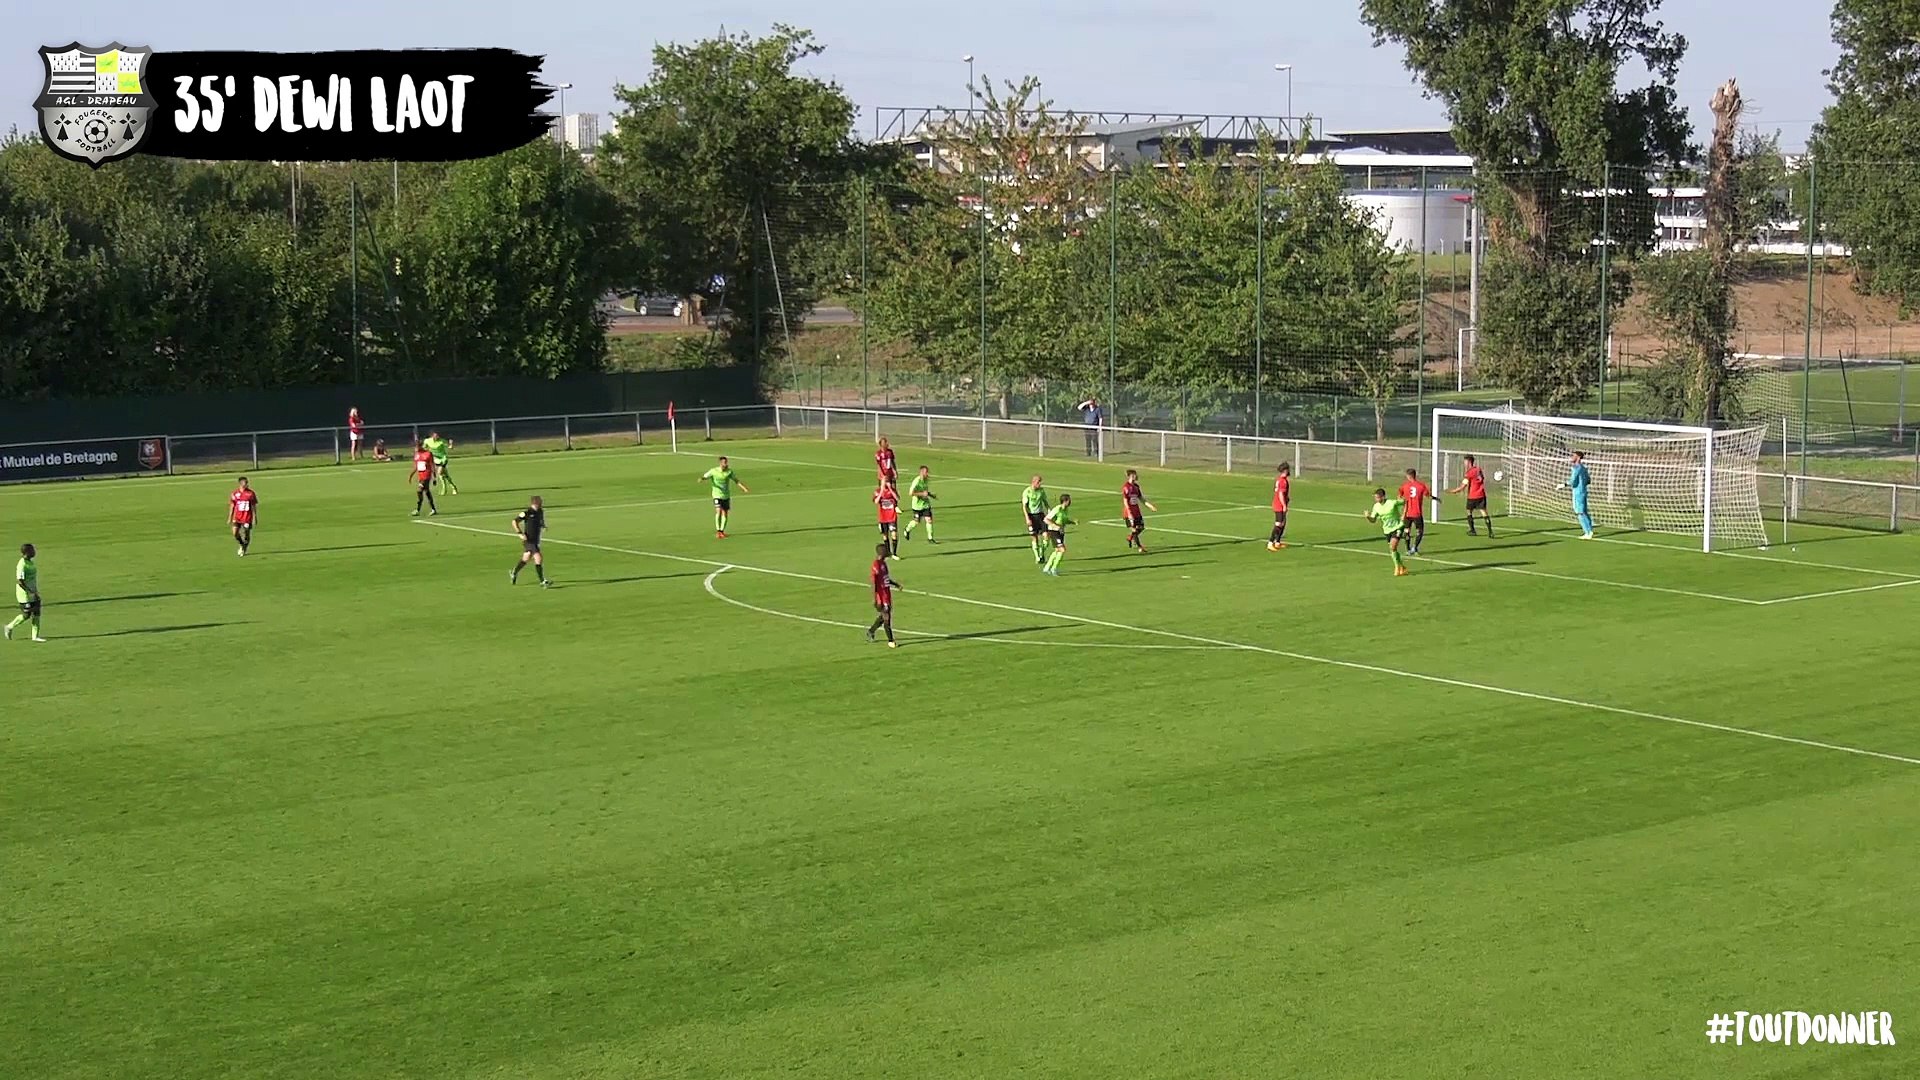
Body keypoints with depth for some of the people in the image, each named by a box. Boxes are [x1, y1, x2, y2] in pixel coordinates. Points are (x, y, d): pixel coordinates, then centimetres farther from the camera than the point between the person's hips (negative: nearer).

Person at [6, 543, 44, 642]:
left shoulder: (30, 562, 8)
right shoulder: (22, 565, -21)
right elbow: (19, 581, -23)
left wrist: (36, 591, 19)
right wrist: (31, 592, -23)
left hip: (33, 592, 9)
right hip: (25, 595, -9)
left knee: (37, 613, 4)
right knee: (26, 615, -2)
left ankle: (35, 636, 9)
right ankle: (10, 627, 20)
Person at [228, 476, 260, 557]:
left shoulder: (251, 493, -2)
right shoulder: (235, 493, 0)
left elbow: (254, 506, 5)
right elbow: (232, 506, 6)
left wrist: (255, 517, 4)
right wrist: (230, 518, 3)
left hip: (247, 518, -1)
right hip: (237, 517, 1)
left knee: (246, 535, 0)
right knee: (235, 533, -12)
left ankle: (244, 550, 22)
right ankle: (241, 545, 17)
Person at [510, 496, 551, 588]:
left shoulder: (540, 512, 4)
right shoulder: (527, 513, -15)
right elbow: (515, 521, -7)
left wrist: (544, 526, -1)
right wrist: (520, 534, -15)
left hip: (536, 540, 8)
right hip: (528, 540, -8)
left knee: (526, 559, 20)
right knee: (538, 559, -14)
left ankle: (513, 574, 41)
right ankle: (543, 582, -11)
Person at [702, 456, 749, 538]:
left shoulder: (729, 471, -1)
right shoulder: (714, 471, -9)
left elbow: (736, 480, 8)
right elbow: (705, 477, -11)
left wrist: (744, 488, 3)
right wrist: (701, 478, -35)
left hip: (726, 496, 3)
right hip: (717, 495, -3)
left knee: (725, 514, 4)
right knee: (718, 511, -18)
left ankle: (722, 531, 17)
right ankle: (718, 531, -10)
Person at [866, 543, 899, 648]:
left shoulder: (883, 563, 9)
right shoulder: (876, 566, -19)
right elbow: (873, 583, -20)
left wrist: (896, 584, 10)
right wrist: (875, 599, -21)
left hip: (887, 594, 9)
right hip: (881, 595, -9)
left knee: (883, 616, 17)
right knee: (886, 617, -3)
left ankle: (871, 631, 34)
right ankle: (890, 641, 4)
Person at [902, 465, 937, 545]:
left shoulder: (926, 480, 2)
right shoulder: (916, 481, -22)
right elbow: (911, 493, -27)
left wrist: (930, 494, 4)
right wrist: (922, 494, -27)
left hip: (926, 503, 5)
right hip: (917, 504, -5)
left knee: (929, 520, -5)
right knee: (917, 522, 7)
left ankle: (930, 538, 2)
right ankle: (908, 529, 38)